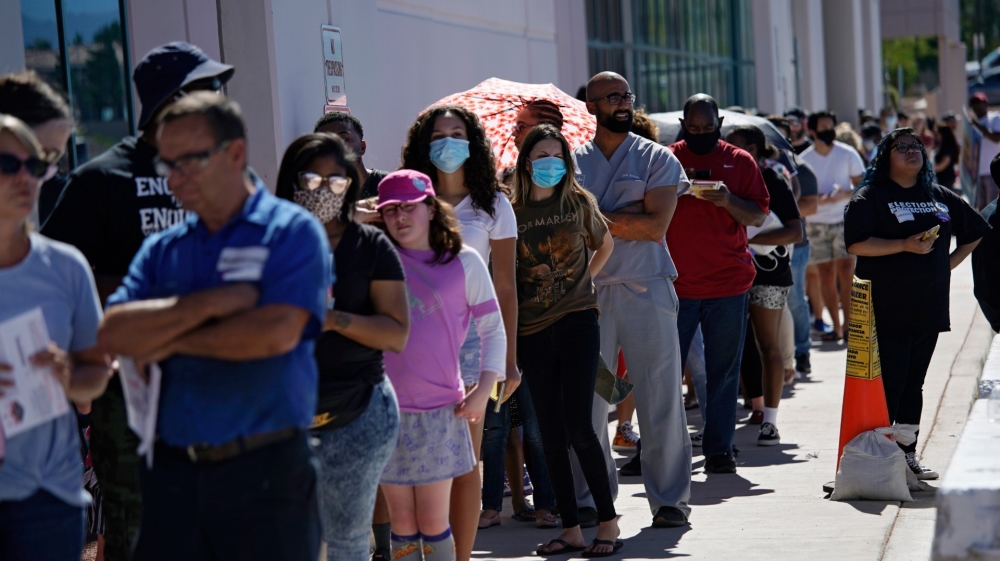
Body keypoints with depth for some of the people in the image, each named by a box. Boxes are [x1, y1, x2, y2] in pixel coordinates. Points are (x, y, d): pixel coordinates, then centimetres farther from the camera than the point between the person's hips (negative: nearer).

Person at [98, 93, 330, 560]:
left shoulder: (291, 231, -2)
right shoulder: (161, 251, 13)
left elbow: (277, 332, -16)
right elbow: (114, 334, -1)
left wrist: (171, 341, -4)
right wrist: (210, 304, -12)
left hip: (265, 469, -4)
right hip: (172, 471, 4)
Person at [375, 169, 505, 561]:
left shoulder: (464, 261, 3)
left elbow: (493, 329, 5)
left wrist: (485, 387, -5)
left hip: (439, 411, -2)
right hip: (386, 409, 2)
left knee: (433, 524, 1)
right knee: (402, 524, 7)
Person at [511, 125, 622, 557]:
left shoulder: (579, 203, 2)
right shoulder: (513, 212, 1)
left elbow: (605, 245, 21)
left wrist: (582, 279, 8)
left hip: (577, 322, -2)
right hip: (532, 330, 2)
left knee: (578, 426, -10)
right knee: (552, 435, 5)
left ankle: (608, 522, 1)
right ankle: (571, 528, 13)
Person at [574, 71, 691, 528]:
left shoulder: (656, 159, 5)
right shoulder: (572, 163, 12)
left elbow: (656, 226, -6)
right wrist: (628, 216, -6)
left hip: (645, 290, -2)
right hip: (588, 292, 2)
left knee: (660, 399, -2)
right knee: (585, 400, 3)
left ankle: (669, 499, 6)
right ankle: (588, 498, 14)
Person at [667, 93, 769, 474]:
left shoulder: (740, 162, 7)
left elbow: (758, 216, 4)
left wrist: (729, 201, -15)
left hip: (728, 285, 1)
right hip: (675, 284, -1)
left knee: (724, 374, 3)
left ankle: (718, 450, 10)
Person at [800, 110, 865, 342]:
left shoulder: (848, 154, -1)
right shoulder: (804, 160, 1)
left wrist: (844, 195, -18)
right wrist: (821, 199, -17)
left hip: (844, 220, -1)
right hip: (817, 223, 1)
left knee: (845, 271, -12)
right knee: (825, 275, 1)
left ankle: (848, 324, -12)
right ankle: (836, 326, 8)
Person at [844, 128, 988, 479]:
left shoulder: (940, 197, 13)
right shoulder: (871, 197, -3)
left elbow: (973, 232, 25)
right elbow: (856, 244, -16)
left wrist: (948, 263, 11)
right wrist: (905, 245, -21)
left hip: (928, 307, 6)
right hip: (887, 310, -5)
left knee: (914, 382, 10)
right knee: (889, 382, -7)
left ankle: (907, 455, 17)